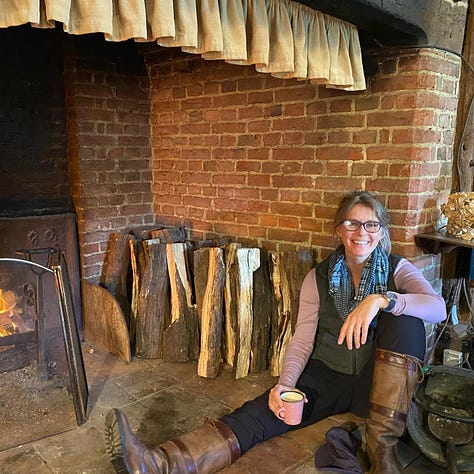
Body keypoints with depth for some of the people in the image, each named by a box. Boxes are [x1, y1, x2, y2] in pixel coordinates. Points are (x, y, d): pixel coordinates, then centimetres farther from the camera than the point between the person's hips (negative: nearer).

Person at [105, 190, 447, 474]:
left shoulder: (397, 269, -2)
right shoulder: (318, 277, 1)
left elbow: (438, 307, -21)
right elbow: (302, 341, -4)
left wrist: (380, 300, -39)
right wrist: (285, 385, -23)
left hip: (378, 383, -1)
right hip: (326, 377, 2)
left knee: (404, 317, -29)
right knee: (259, 413, -23)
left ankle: (382, 446, -27)